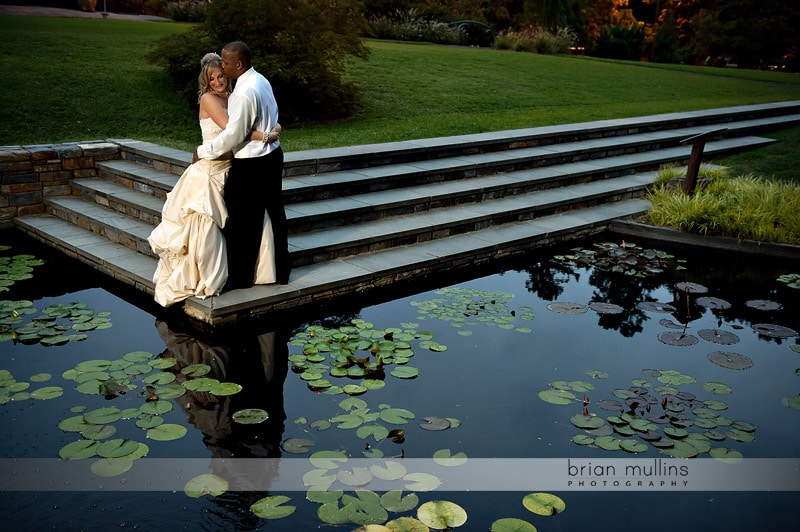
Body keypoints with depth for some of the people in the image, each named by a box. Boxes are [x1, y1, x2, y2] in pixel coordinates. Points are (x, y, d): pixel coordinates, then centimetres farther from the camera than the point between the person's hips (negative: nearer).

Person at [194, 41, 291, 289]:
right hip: (272, 156, 10)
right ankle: (280, 271, 30)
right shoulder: (261, 81, 6)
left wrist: (203, 151, -9)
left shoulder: (245, 93, -24)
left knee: (243, 222, 4)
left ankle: (241, 278, 18)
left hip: (251, 165, -10)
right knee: (274, 213, 17)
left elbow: (233, 135, -21)